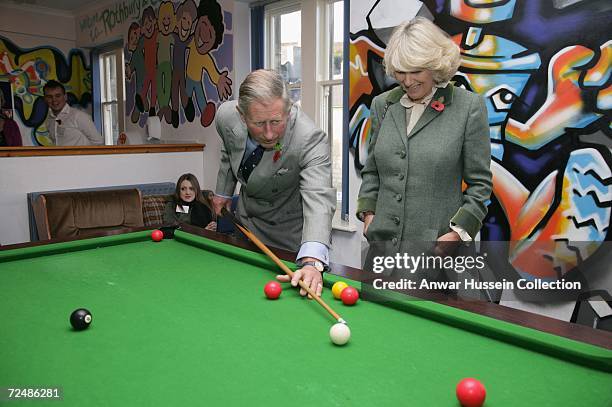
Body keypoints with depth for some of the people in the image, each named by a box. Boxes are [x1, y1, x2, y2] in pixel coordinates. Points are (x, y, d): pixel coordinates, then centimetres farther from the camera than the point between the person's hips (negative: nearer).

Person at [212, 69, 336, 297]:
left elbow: (319, 200, -49)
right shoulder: (226, 115, -20)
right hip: (247, 221, 5)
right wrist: (223, 191, 13)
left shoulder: (311, 139, -37)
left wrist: (312, 262, -63)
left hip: (290, 233, -4)